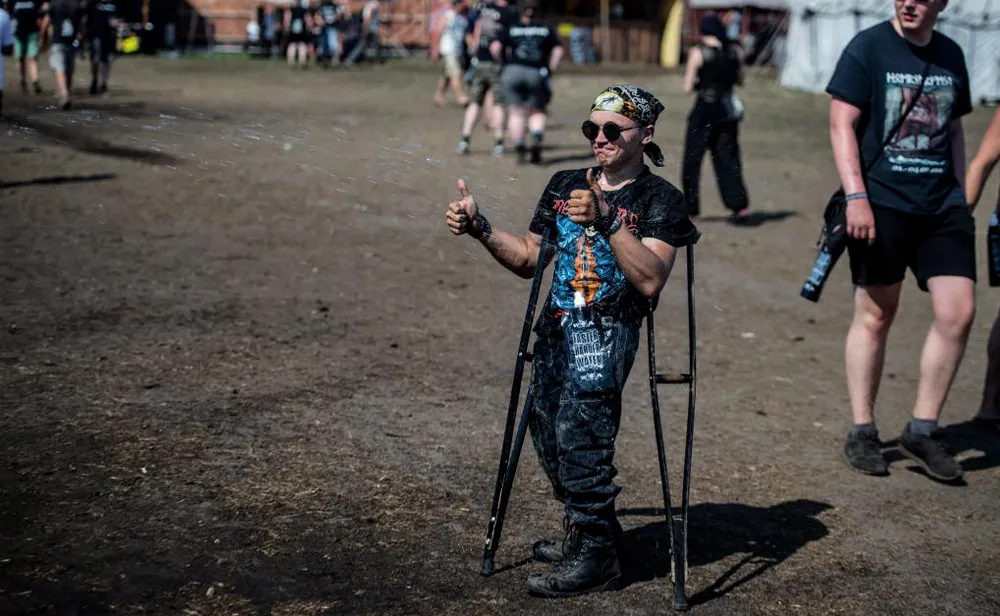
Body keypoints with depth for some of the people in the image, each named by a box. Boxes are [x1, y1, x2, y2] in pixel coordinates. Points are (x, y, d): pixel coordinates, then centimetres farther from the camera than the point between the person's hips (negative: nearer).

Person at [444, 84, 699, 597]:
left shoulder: (660, 199, -2)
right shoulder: (565, 186, 16)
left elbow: (650, 281, -16)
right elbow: (528, 260, 19)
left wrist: (607, 221, -24)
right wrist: (479, 229, 6)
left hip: (609, 328, -6)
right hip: (556, 325, 7)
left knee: (579, 421, -21)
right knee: (547, 432, 8)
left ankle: (595, 553, -10)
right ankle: (585, 531, 28)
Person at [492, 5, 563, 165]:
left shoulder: (512, 29, 14)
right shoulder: (547, 30, 16)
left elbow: (496, 47, 0)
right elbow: (558, 51, 3)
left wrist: (504, 62, 13)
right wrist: (551, 71, 9)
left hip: (513, 72, 0)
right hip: (537, 73, 0)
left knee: (516, 112, 5)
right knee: (537, 111, 12)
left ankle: (519, 147, -3)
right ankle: (537, 138, -12)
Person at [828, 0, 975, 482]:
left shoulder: (950, 55, 14)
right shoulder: (868, 48, -3)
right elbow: (842, 124, -8)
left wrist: (959, 196, 16)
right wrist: (855, 196, -17)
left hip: (941, 207, 5)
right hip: (881, 203, -5)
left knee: (958, 312, -4)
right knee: (876, 315, 2)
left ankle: (922, 431, 9)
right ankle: (862, 432, 15)